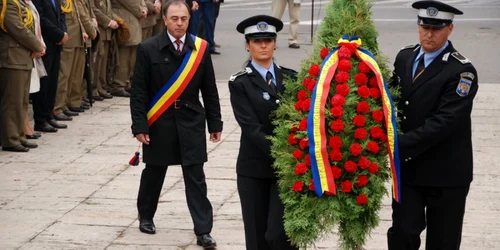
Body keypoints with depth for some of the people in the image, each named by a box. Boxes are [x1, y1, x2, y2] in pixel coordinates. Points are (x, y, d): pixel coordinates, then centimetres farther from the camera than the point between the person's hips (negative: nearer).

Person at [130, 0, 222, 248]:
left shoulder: (200, 48, -1)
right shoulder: (148, 49, -7)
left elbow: (209, 90, 4)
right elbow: (138, 91, -6)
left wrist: (215, 123, 5)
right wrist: (140, 126, -11)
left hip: (191, 122, 1)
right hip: (159, 123, -1)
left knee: (195, 177, 0)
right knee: (153, 172, 15)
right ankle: (146, 216, 36)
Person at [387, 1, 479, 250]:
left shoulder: (461, 71, -16)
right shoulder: (404, 57, 5)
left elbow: (443, 122, -23)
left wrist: (399, 146, -25)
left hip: (445, 172, -4)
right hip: (407, 167, 4)